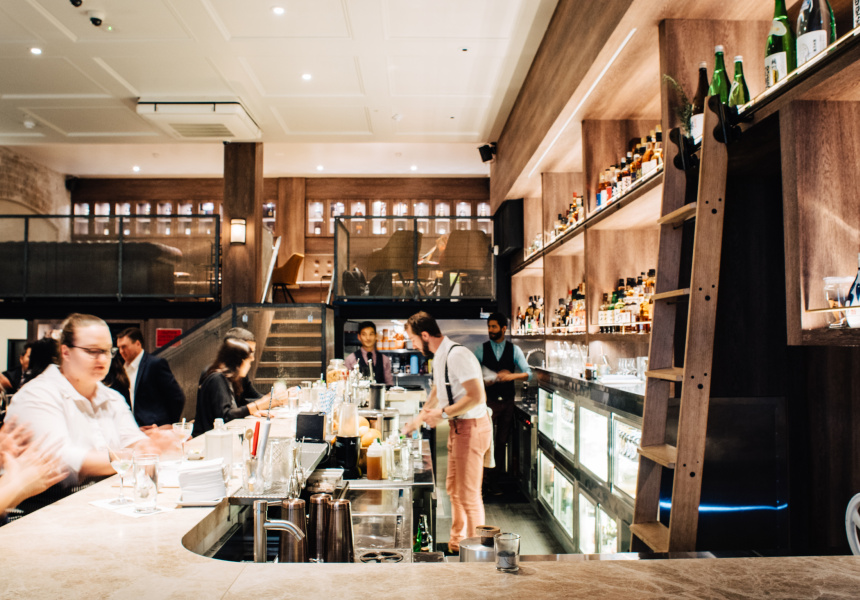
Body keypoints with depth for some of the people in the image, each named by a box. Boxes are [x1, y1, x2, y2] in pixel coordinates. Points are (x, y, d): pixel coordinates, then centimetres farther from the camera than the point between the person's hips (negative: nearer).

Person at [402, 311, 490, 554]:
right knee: (453, 489, 19)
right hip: (457, 427, 10)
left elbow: (477, 397, -26)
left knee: (468, 494, -2)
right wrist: (416, 421, 34)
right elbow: (436, 394, 26)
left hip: (471, 428, -10)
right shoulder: (439, 357, 11)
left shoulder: (457, 355, -21)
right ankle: (456, 543, 32)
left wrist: (443, 413, -20)